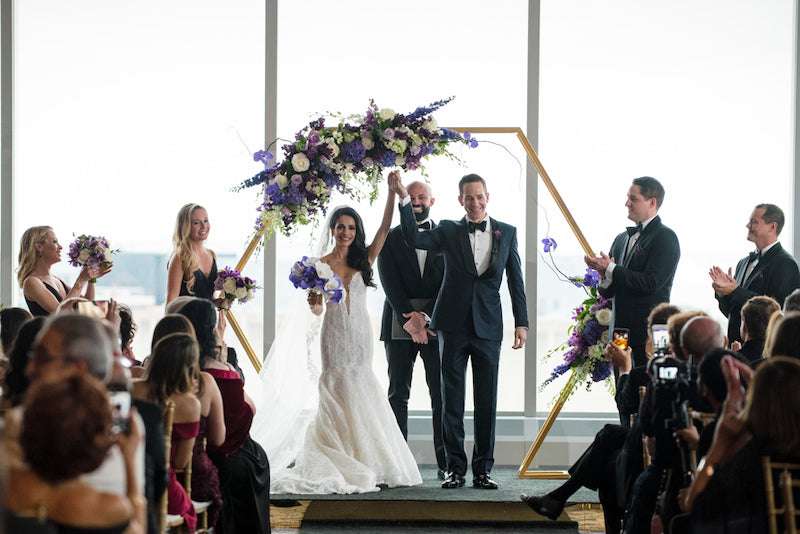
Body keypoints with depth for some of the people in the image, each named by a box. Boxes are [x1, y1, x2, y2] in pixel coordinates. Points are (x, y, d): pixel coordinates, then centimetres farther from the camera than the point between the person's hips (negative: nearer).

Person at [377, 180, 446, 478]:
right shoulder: (390, 239, 8)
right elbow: (390, 284, -2)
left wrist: (426, 318, -11)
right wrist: (410, 317, -14)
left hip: (437, 324, 0)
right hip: (399, 327, 0)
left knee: (442, 394, -2)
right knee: (398, 394, 1)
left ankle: (445, 463, 1)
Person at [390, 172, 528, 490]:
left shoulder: (507, 233, 8)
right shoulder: (449, 232, 5)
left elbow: (516, 281, 10)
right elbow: (414, 239, -11)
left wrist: (521, 322, 5)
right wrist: (403, 199, -19)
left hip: (488, 327, 1)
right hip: (453, 326, 0)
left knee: (487, 402, 3)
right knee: (451, 401, 3)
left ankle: (483, 470, 10)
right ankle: (455, 469, 9)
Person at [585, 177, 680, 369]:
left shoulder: (665, 237, -6)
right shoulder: (621, 239, 18)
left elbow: (651, 283, -17)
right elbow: (607, 292, 18)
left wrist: (611, 270, -12)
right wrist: (605, 277, -6)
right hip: (620, 332, 7)